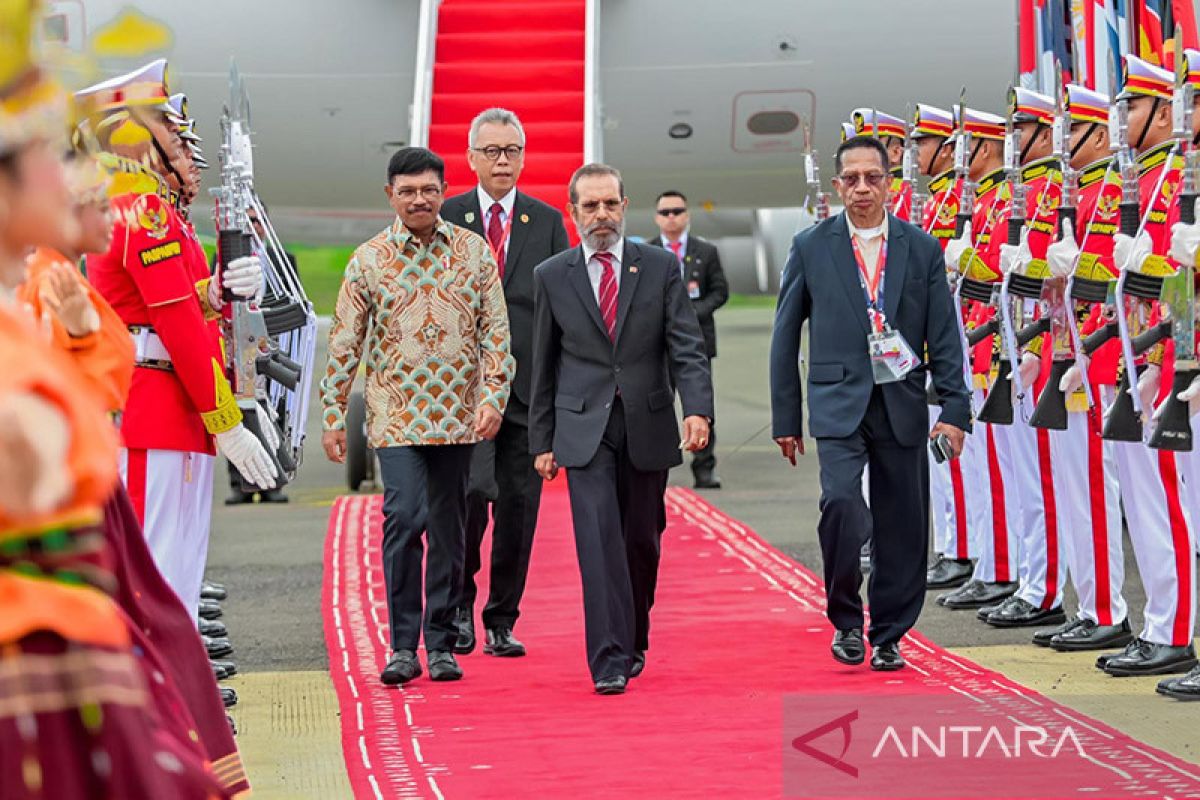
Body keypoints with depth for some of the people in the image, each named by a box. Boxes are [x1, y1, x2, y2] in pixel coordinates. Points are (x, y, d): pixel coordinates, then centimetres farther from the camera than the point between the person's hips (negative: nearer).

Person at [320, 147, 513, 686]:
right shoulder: (369, 260, 1)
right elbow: (344, 343, 3)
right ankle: (403, 645, -6)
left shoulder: (474, 251, 4)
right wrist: (333, 418, 2)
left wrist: (492, 397, -7)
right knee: (404, 518, -15)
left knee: (448, 529, 6)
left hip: (458, 415, 2)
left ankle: (440, 644, 16)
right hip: (396, 414, -2)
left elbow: (496, 330, 4)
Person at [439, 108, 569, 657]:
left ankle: (502, 621, 13)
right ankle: (459, 605, 3)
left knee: (518, 505, 3)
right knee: (471, 491, -16)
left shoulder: (547, 223, 10)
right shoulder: (446, 219, 6)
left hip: (528, 385, 2)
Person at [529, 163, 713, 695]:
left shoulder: (661, 268, 3)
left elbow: (687, 347, -4)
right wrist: (542, 441, 7)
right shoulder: (551, 276, 4)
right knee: (599, 538, -13)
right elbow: (544, 366, 9)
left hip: (647, 427, 1)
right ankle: (609, 661, -16)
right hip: (585, 430, -1)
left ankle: (634, 642, 31)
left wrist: (697, 409, -20)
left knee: (642, 541, 10)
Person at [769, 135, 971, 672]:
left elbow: (944, 336, 7)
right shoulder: (811, 247, 3)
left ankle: (888, 636, 20)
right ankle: (845, 620, -1)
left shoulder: (922, 248, 6)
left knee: (901, 526, 4)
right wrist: (786, 418, 4)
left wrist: (954, 409, -2)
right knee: (841, 502, -21)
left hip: (902, 406, 2)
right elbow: (785, 337, 6)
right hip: (838, 404, -2)